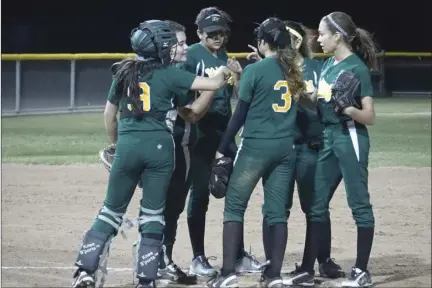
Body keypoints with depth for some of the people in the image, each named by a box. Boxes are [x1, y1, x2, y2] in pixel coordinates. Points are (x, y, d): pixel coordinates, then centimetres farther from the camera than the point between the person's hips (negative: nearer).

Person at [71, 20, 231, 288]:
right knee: (152, 215, 6)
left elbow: (109, 115, 16)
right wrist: (222, 73, 19)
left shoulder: (125, 73, 10)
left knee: (112, 210, 12)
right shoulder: (169, 74, -1)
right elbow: (213, 84, -3)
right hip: (159, 146, -3)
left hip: (128, 145, 3)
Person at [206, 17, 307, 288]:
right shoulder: (293, 71, 8)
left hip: (256, 147, -5)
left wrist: (222, 148, 1)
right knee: (277, 211, 7)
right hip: (286, 148, 5)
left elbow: (240, 114, -6)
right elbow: (297, 107, 14)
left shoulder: (255, 70, -8)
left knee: (235, 206, 2)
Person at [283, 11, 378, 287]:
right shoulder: (329, 64, 10)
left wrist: (347, 108, -32)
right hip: (329, 138, 9)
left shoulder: (357, 68, -14)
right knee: (318, 205, 10)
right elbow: (314, 101, 15)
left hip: (351, 139, -9)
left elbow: (370, 117, -17)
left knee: (359, 203, -1)